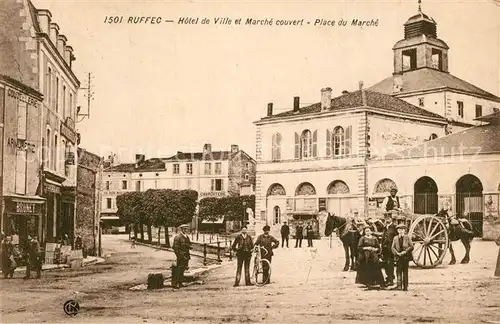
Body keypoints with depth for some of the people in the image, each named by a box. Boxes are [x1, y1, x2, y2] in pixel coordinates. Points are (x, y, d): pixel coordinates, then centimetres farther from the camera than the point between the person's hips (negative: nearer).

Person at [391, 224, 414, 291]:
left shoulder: (407, 237, 4)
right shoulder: (395, 238, 9)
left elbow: (411, 246, -1)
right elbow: (393, 247, 6)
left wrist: (405, 251, -14)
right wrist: (397, 253, -11)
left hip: (406, 257, -1)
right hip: (398, 257, 1)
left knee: (405, 271, 3)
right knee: (398, 271, -5)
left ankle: (405, 286, 8)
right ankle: (399, 285, -6)